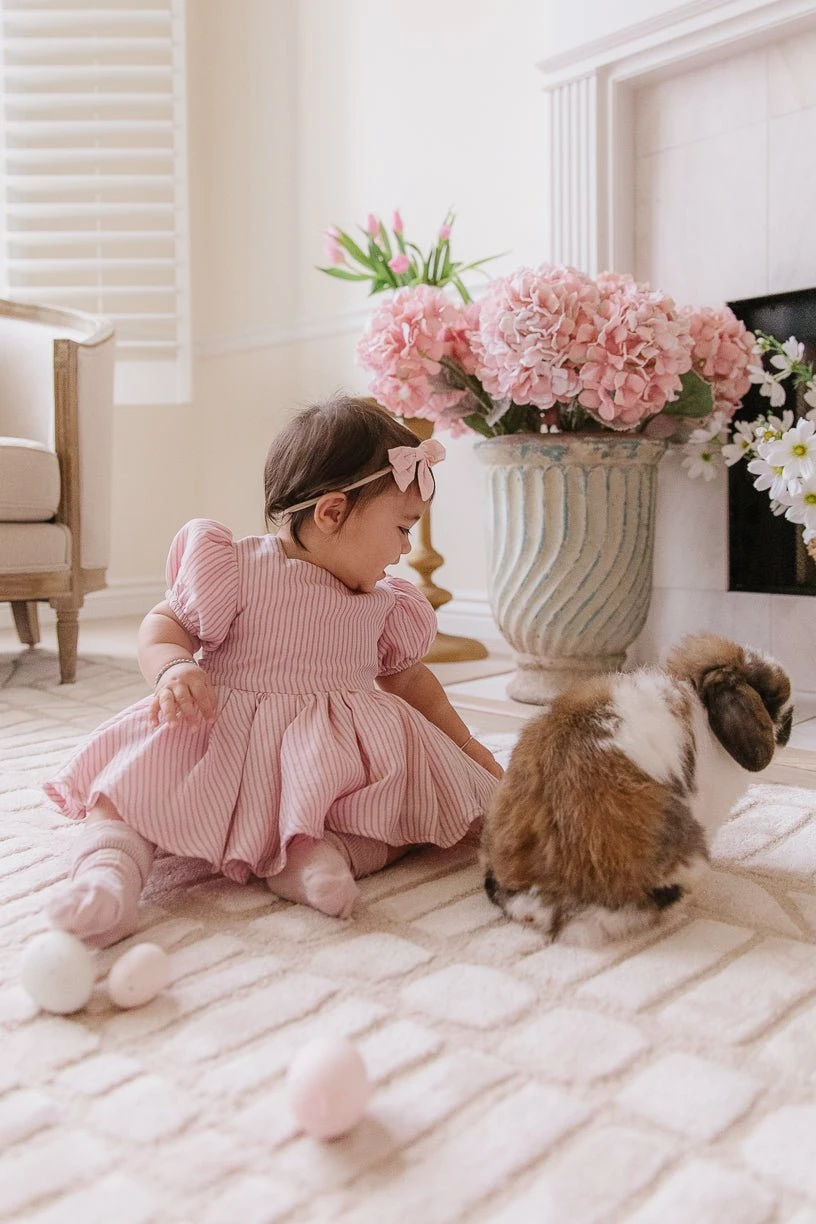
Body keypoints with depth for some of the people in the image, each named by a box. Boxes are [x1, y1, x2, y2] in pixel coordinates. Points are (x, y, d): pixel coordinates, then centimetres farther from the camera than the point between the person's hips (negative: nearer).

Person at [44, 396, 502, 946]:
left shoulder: (382, 602, 9)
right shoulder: (235, 570, -9)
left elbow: (409, 679, 21)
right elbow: (164, 624, -4)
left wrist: (467, 747, 27)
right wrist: (173, 668, -27)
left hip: (343, 756, 4)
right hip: (220, 744, -3)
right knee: (126, 785, -22)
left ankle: (325, 850, -33)